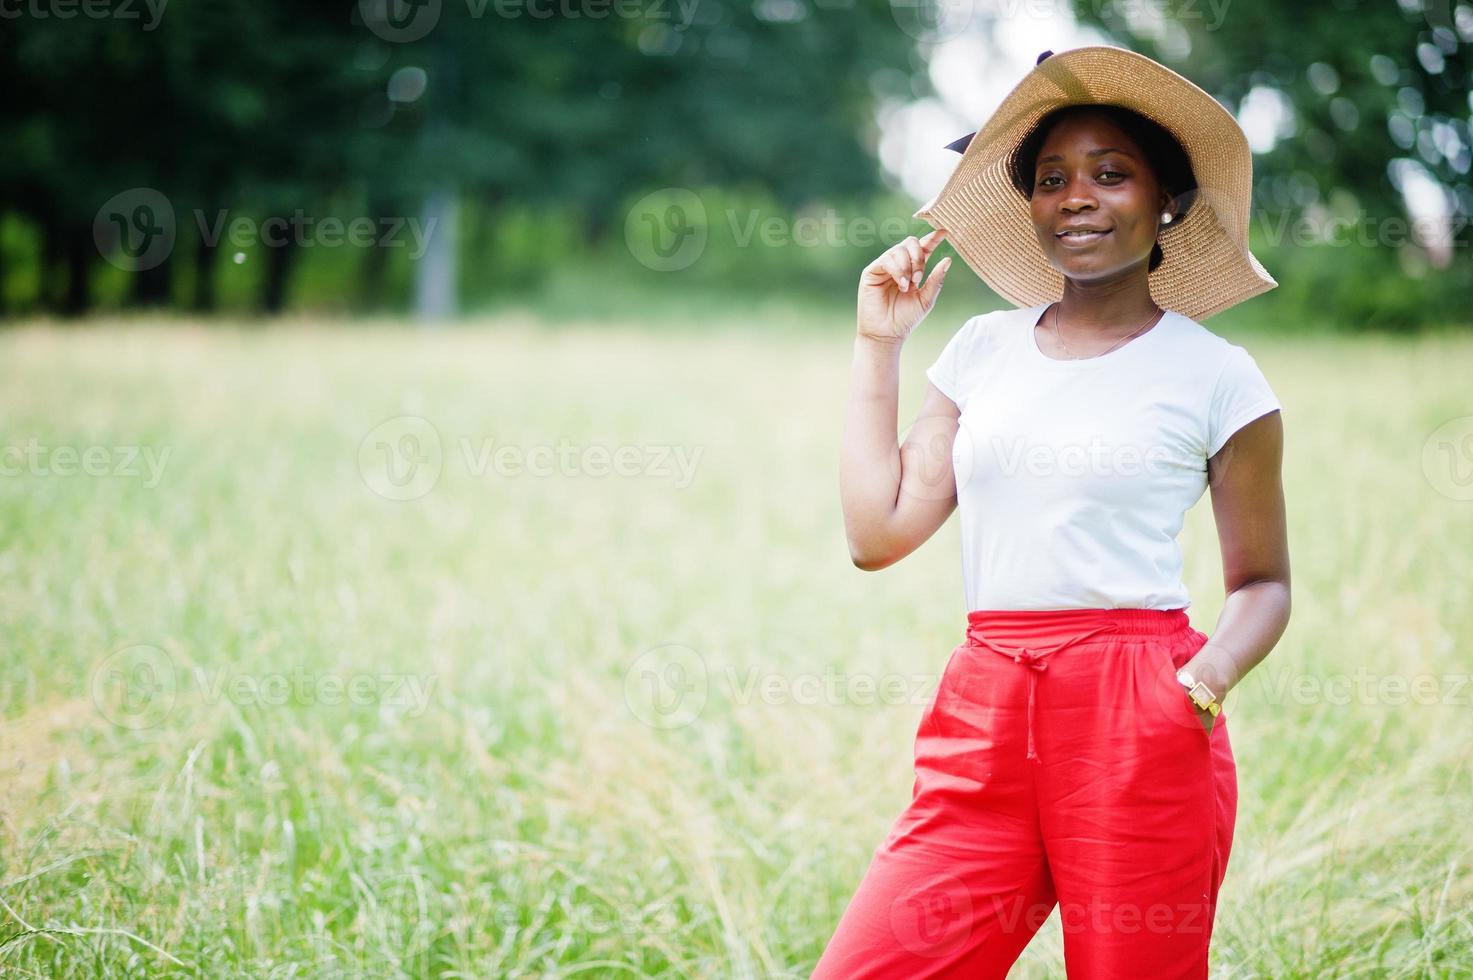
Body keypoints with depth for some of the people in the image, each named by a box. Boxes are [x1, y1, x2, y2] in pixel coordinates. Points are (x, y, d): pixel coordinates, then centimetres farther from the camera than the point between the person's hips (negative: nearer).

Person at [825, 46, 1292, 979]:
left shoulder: (1214, 375, 2)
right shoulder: (982, 350, 13)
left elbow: (1263, 580, 8)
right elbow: (879, 532, 9)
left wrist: (1211, 672, -13)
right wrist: (879, 346, 12)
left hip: (1140, 727, -3)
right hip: (985, 724, 3)